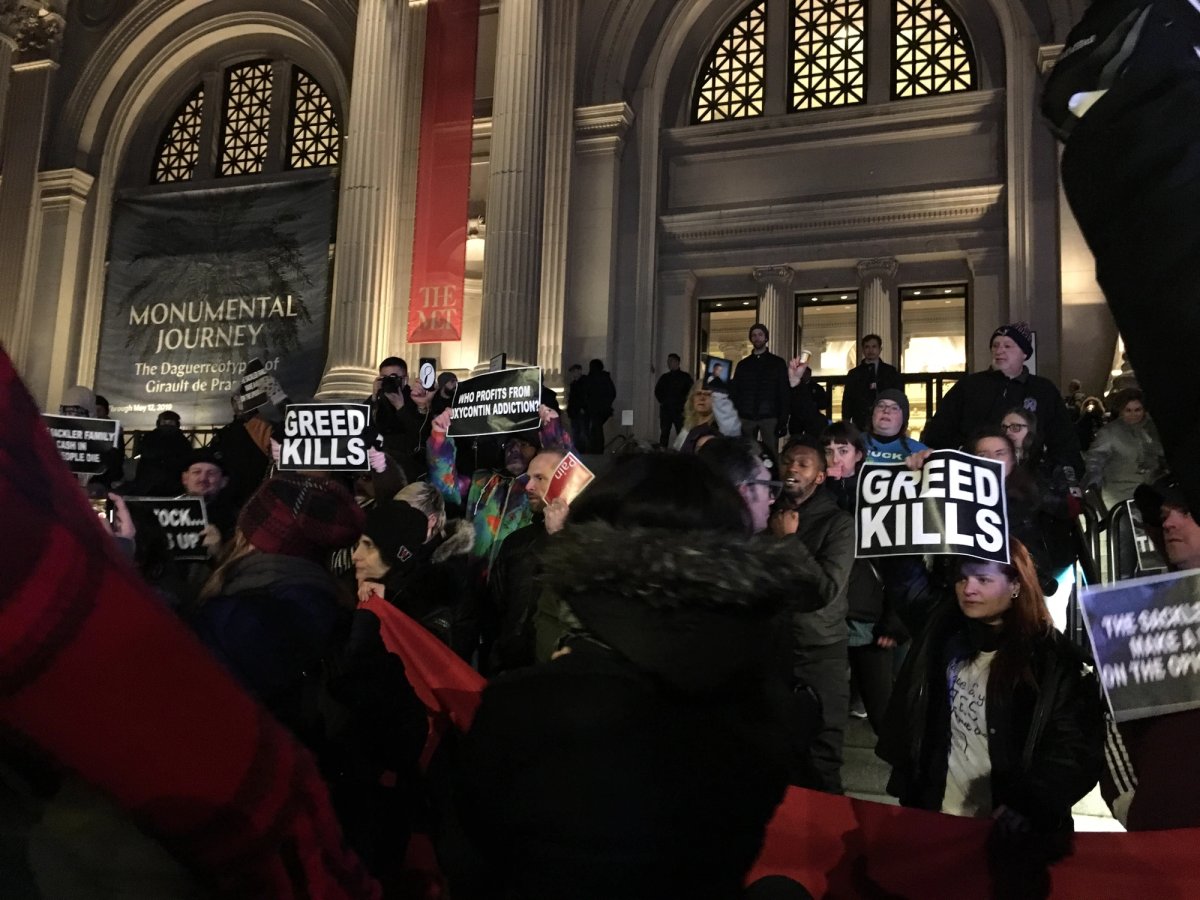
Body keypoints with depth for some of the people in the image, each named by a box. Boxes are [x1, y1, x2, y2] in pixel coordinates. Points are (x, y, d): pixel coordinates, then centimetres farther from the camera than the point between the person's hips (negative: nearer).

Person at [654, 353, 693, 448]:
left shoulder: (685, 376, 4)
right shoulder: (664, 377, 16)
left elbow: (690, 390, -1)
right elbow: (657, 391, 21)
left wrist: (682, 401, -6)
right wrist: (662, 400, 8)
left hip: (679, 410, -4)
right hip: (665, 408, 4)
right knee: (664, 433, 3)